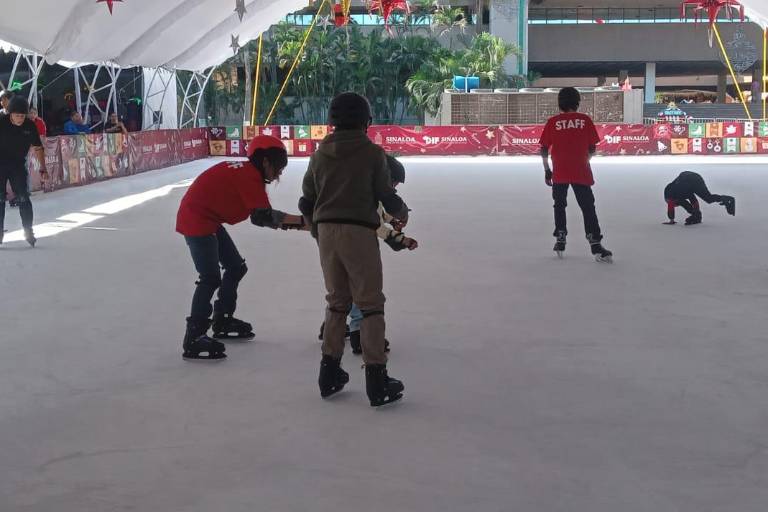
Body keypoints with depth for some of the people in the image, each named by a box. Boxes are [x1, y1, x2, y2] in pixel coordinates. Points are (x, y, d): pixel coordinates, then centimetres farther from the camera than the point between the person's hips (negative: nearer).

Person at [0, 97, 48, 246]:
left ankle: (28, 231, 4)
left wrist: (43, 169, 3)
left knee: (24, 199, -4)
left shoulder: (30, 126, -7)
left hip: (19, 166, 1)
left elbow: (38, 148, 4)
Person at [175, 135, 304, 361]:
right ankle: (194, 339, -15)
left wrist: (292, 221, -4)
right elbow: (264, 216, -24)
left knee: (236, 267, 17)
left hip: (209, 220, 11)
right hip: (196, 220, -11)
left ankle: (223, 321, 30)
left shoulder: (246, 173, 10)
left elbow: (258, 216, 8)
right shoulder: (250, 177, -19)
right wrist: (301, 220, -21)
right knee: (211, 278, -16)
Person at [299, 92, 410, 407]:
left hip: (326, 231, 5)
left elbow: (306, 201, 12)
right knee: (370, 305, 1)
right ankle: (376, 379, -1)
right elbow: (386, 195, -5)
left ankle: (330, 373, 21)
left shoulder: (320, 155, 8)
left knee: (337, 301, 18)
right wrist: (401, 213, 16)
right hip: (359, 231, -5)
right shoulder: (372, 153, -5)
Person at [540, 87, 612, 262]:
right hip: (581, 172, -1)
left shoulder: (553, 122, 1)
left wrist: (547, 170, 13)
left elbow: (544, 149, 1)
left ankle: (560, 239, 15)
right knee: (588, 207, 1)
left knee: (560, 205, 19)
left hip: (559, 173, 1)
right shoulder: (585, 120, 0)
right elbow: (592, 148, 2)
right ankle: (595, 245, -8)